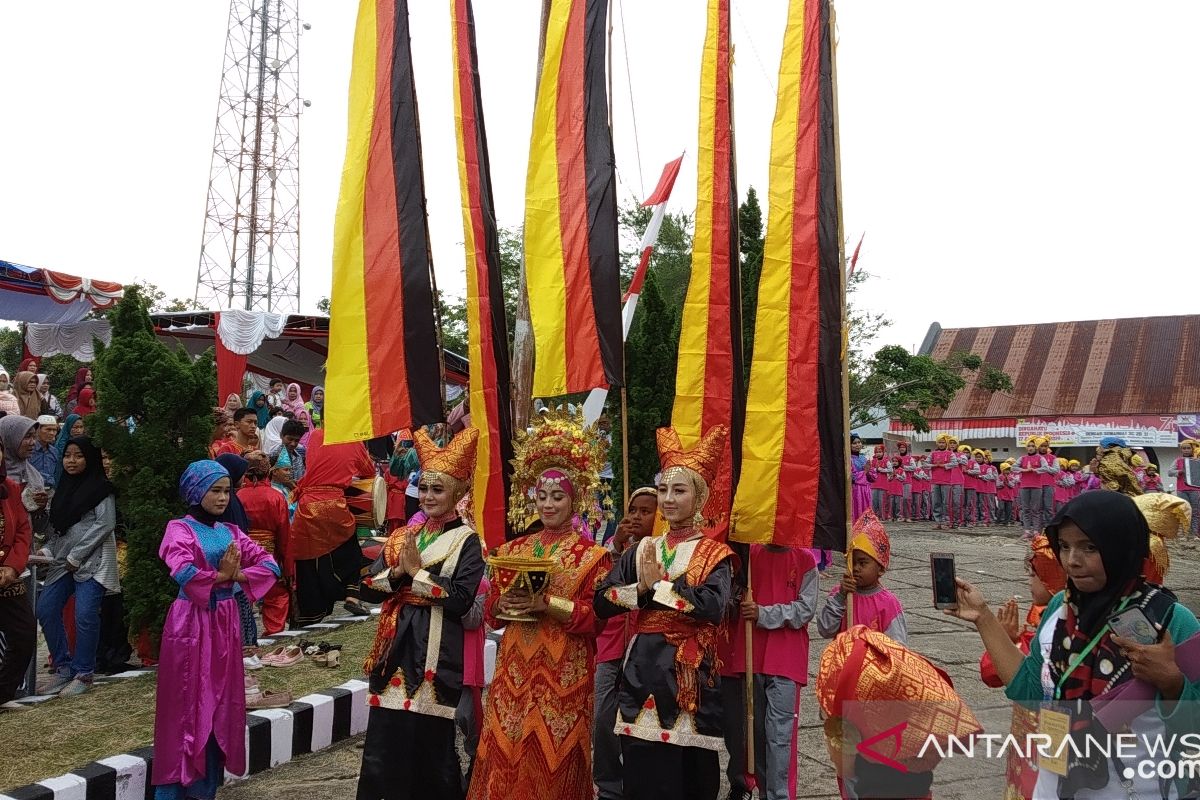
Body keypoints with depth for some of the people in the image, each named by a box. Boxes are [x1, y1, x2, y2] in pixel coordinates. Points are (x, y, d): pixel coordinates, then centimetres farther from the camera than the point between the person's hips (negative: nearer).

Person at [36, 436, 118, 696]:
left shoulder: (100, 487, -4)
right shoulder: (65, 488, 18)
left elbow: (105, 524, -12)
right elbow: (58, 527, 21)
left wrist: (76, 556, -13)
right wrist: (48, 551, 3)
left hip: (92, 560, -8)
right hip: (64, 561, 8)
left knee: (85, 615, -13)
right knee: (46, 610, 1)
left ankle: (84, 673, 1)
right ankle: (64, 667, 14)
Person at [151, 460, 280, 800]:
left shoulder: (230, 533, 10)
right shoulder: (180, 529, -7)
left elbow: (270, 565, 3)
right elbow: (183, 572, -26)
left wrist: (239, 574, -13)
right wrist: (221, 575, -12)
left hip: (225, 622, 6)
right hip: (191, 623, -6)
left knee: (221, 703, 10)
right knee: (187, 705, -1)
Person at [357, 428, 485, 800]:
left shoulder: (466, 541, -4)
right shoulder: (401, 536, 11)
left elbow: (461, 600, -16)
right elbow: (368, 589, 7)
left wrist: (417, 571, -13)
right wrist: (397, 572, -11)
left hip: (437, 650, -5)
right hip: (396, 646, 5)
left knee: (430, 742, 3)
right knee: (385, 738, 8)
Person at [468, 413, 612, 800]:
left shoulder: (592, 555, -3)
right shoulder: (512, 550, 11)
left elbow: (597, 617, -11)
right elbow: (490, 612, 12)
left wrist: (546, 603, -19)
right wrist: (504, 605, -10)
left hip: (565, 673, -4)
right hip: (515, 667, 4)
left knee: (553, 759, -1)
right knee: (505, 755, 6)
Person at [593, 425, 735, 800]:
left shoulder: (714, 554, -1)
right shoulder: (641, 551, 11)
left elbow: (713, 606, -20)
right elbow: (602, 603, 3)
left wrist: (657, 586, -12)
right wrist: (642, 588, -13)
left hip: (689, 671, -4)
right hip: (642, 668, 4)